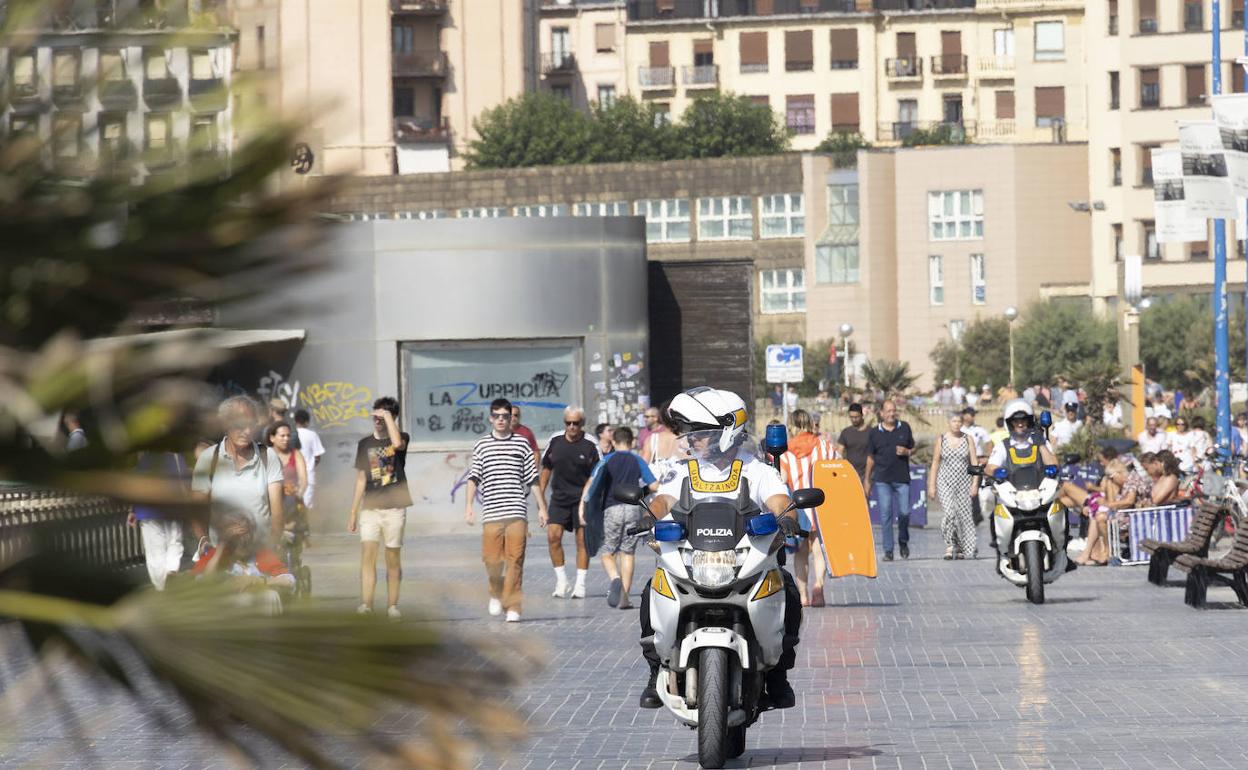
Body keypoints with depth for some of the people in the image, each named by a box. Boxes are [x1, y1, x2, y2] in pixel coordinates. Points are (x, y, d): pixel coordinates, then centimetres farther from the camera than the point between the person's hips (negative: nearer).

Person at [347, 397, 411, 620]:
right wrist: (353, 513, 13)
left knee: (393, 558, 2)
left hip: (394, 508, -2)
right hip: (370, 508, 2)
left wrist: (388, 416, -14)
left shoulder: (402, 438, 2)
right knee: (367, 554, -13)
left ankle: (392, 605, 9)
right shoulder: (365, 443, 12)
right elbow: (361, 480, 16)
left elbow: (397, 443, -26)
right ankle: (366, 604, -19)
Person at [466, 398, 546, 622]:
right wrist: (468, 505, -5)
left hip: (517, 511, 0)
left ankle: (513, 607, -3)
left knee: (515, 561, -6)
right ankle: (496, 594, 24)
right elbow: (474, 478, 6)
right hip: (491, 512, 0)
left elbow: (532, 479, 13)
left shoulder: (521, 444, 10)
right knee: (491, 559, -4)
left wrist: (542, 507, 11)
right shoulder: (481, 445, 10)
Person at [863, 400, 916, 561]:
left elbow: (913, 448, 14)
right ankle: (888, 550, 4)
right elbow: (870, 457, 9)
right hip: (882, 479, 0)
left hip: (902, 478, 0)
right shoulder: (874, 433, 3)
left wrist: (907, 452, -9)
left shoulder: (904, 427, 6)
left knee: (904, 512, -2)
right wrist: (867, 480, 9)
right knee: (885, 515, -2)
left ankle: (903, 541, 24)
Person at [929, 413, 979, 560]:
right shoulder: (942, 439, 4)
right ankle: (950, 545, -11)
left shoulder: (968, 439, 4)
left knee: (964, 514, 0)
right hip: (945, 482, -1)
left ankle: (967, 549, 10)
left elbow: (975, 463, 3)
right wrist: (932, 485, 3)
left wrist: (975, 484, -6)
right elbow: (935, 463, 7)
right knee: (949, 512, -18)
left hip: (964, 482, 1)